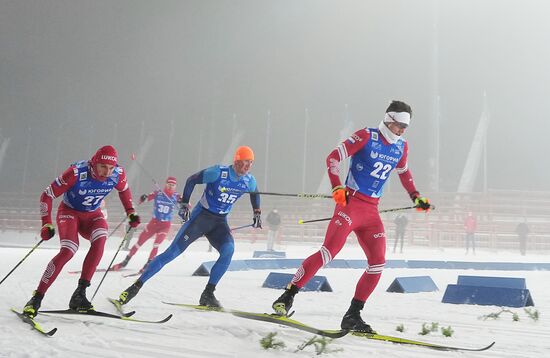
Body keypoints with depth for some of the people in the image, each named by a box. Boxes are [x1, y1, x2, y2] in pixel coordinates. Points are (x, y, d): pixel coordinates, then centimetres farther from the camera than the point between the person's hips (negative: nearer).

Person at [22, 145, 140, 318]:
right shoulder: (76, 173, -29)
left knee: (100, 240, -29)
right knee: (68, 251, -26)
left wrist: (130, 213, 2)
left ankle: (80, 292, -25)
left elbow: (124, 190, 9)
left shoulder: (118, 174, -18)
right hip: (69, 212, -3)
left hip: (93, 215, 3)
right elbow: (47, 195, -20)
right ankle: (37, 297, -14)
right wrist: (46, 224, -26)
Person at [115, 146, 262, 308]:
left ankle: (208, 294, -15)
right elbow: (191, 180, -10)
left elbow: (255, 194, 20)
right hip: (201, 216, -4)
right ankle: (136, 286, -1)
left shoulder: (249, 181, -4)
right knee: (172, 252, -10)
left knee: (228, 250, -26)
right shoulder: (219, 172, -19)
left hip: (220, 223, 4)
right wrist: (184, 204, -15)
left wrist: (257, 213, 11)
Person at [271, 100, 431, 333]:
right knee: (329, 252, -18)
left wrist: (415, 197, 26)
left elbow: (403, 173, 32)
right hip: (350, 203, -6)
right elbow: (333, 158, -10)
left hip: (372, 211, 7)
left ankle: (352, 316, 5)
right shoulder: (366, 137, -6)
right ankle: (287, 296, -10)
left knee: (378, 263, -2)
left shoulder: (401, 147, 12)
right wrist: (337, 188, -21)